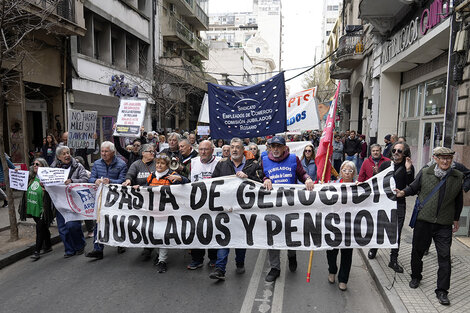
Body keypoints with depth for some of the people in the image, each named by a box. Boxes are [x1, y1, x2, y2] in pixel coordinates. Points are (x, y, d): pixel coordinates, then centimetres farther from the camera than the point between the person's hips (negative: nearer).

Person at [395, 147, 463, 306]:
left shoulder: (458, 177, 1)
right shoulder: (425, 173, -2)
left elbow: (459, 200, 11)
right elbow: (413, 187, 9)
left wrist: (456, 218, 15)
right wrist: (403, 192, -12)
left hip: (444, 224, 0)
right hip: (423, 220, 0)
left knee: (444, 257, 1)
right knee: (417, 250, 13)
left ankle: (442, 291, 14)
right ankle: (416, 276, 37)